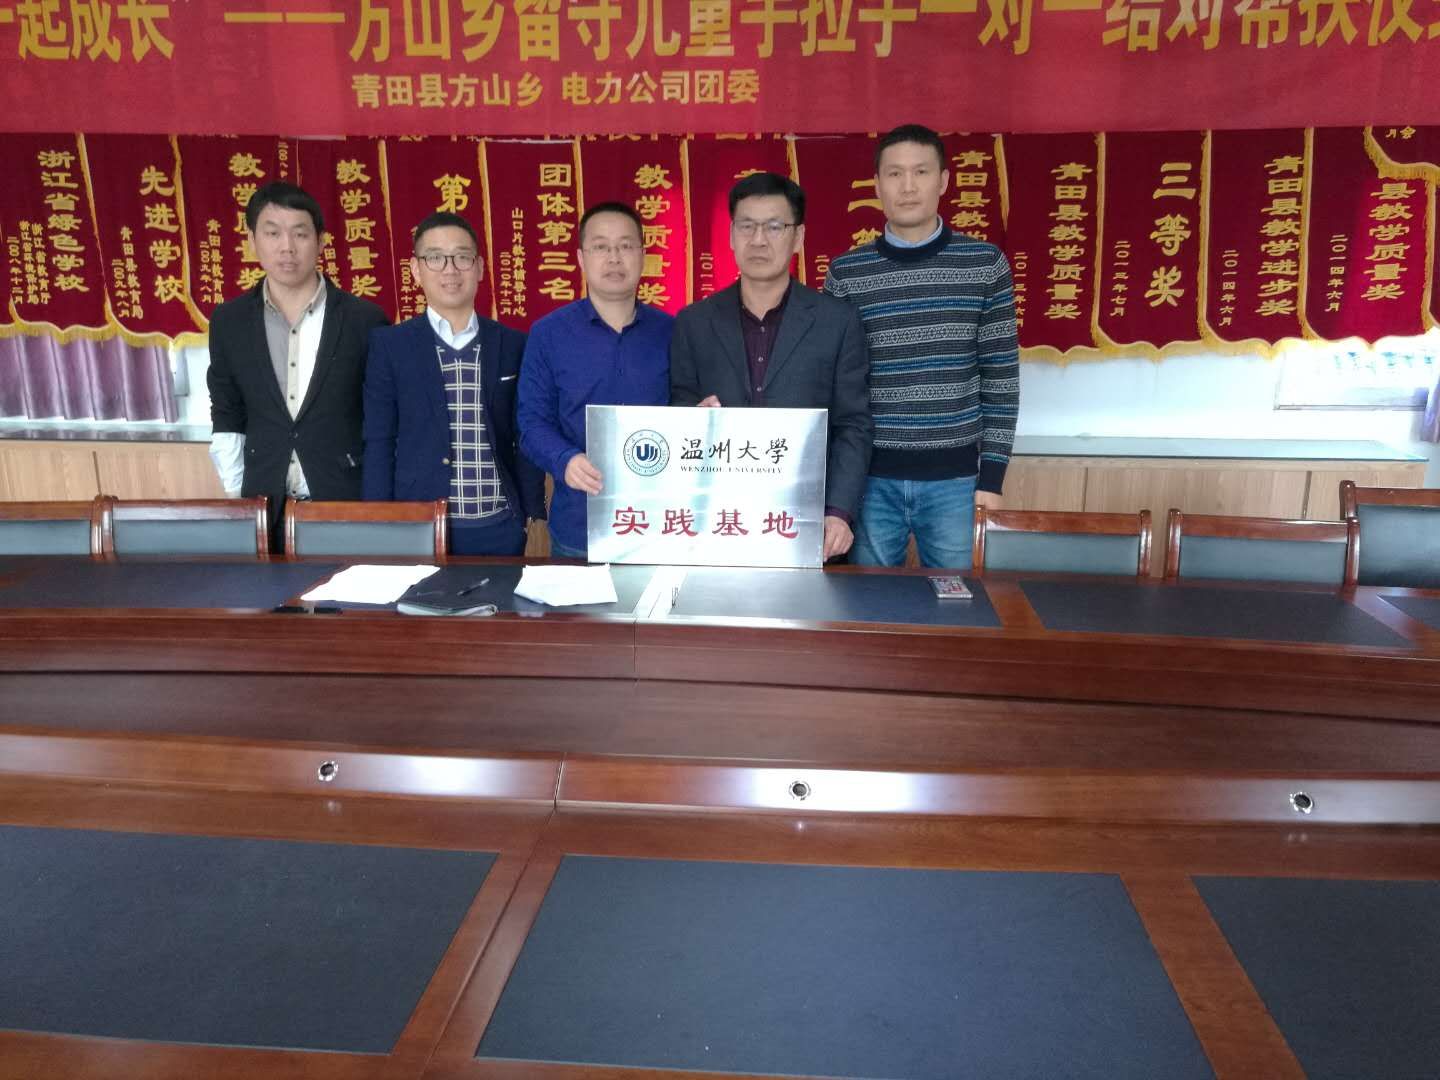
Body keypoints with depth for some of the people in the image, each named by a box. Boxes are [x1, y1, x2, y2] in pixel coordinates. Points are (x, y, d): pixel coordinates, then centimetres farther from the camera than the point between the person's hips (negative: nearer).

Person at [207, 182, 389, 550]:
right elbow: (227, 419, 12)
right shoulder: (228, 321, 4)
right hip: (265, 507, 2)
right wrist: (235, 494, 4)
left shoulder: (365, 319, -4)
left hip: (348, 504, -2)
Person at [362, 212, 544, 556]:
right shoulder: (389, 345, 2)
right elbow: (379, 444, 1)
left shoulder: (513, 345, 6)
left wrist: (534, 518, 2)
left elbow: (525, 439, 7)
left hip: (501, 528, 2)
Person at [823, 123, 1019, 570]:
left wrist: (992, 476, -2)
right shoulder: (845, 272, 2)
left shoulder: (985, 264, 1)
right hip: (870, 477, 0)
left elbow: (1001, 378, 2)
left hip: (955, 478, 0)